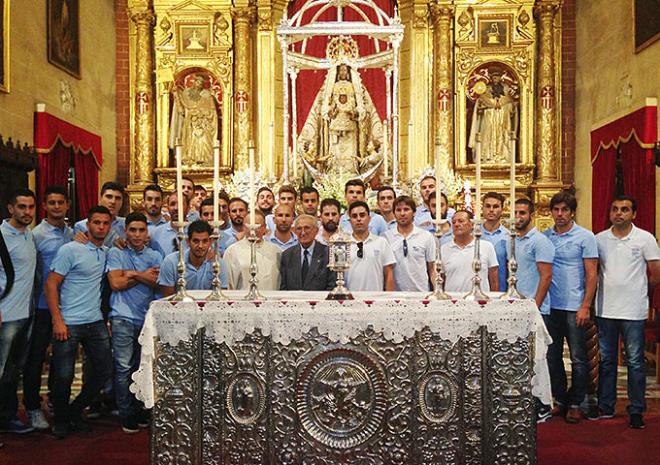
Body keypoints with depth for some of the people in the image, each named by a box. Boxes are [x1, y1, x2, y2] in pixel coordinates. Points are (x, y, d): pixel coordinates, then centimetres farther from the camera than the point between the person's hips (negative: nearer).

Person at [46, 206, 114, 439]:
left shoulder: (107, 253, 9)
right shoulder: (70, 250, -8)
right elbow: (51, 284, -10)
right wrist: (58, 321, -14)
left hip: (96, 322, 6)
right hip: (68, 323, -6)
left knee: (105, 369, 8)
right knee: (64, 376, 3)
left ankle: (75, 411, 29)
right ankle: (61, 420, 28)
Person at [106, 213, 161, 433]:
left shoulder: (154, 256, 11)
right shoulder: (116, 253, 4)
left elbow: (158, 283, -3)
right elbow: (116, 283, -8)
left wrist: (133, 274, -10)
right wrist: (145, 275, -3)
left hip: (147, 317, 3)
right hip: (123, 317, -3)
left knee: (143, 366, 9)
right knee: (124, 367, -3)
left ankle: (140, 411, 21)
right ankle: (126, 415, 8)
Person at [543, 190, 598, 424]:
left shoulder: (585, 237, -3)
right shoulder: (543, 237, 6)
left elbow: (592, 275, -5)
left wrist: (585, 306, -11)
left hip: (574, 306, -4)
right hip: (549, 306, 4)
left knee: (578, 359, 6)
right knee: (552, 357, 12)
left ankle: (575, 404, 20)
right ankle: (560, 400, 26)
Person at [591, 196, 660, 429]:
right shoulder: (599, 239, 5)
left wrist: (636, 288, 5)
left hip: (633, 311, -3)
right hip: (605, 310, 3)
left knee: (635, 362, 5)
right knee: (606, 360, 12)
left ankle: (637, 410, 17)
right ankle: (605, 406, 23)